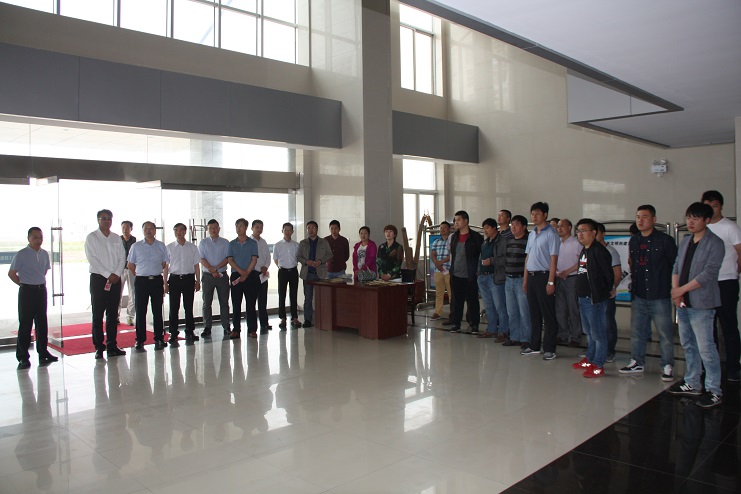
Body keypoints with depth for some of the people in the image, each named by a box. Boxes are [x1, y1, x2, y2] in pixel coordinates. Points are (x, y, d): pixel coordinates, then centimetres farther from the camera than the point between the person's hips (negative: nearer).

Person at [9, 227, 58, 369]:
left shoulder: (44, 254, 6)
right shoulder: (21, 255, -10)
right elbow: (11, 273, -5)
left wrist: (40, 282, 12)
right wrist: (24, 283, -2)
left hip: (41, 290, 5)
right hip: (27, 292, -5)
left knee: (42, 323, 9)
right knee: (25, 324, -1)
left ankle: (43, 353, 18)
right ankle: (23, 357, 5)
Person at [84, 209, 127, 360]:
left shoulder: (117, 238, 13)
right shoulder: (91, 238, 0)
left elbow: (122, 257, 8)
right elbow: (92, 259, -9)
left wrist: (117, 274, -8)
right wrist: (108, 275, -14)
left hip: (115, 279, 4)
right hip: (98, 279, -4)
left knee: (113, 314, 6)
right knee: (98, 314, -1)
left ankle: (111, 345, 12)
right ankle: (99, 346, 4)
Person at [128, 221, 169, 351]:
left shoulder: (161, 246, 7)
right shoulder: (136, 246, 5)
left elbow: (165, 265, 10)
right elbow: (130, 265, 12)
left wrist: (165, 283, 7)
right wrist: (139, 276, 8)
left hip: (157, 280, 1)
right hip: (141, 281, 0)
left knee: (157, 311, 3)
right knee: (140, 311, 1)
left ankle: (159, 339, 10)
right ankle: (140, 340, 7)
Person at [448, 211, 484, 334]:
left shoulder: (475, 237, -6)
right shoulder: (453, 237, 11)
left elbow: (482, 254, -4)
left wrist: (477, 271, -7)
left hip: (470, 276, -5)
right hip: (456, 275, 5)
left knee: (472, 301, 2)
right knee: (457, 301, 8)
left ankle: (474, 325, 11)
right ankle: (456, 324, 16)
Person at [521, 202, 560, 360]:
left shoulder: (551, 234, -7)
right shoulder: (531, 234, 15)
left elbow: (553, 259, -12)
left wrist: (551, 282, -16)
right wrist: (525, 279, 14)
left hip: (544, 275, -7)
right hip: (531, 276, 7)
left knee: (548, 314, -1)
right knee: (534, 313, 12)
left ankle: (549, 349, 4)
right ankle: (534, 345, 21)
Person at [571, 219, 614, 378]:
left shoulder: (599, 251, -15)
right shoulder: (583, 251, 14)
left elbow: (609, 274, -15)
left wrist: (608, 291, -4)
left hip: (595, 299, -10)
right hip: (583, 298, 10)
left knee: (598, 333, -2)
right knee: (589, 332, 19)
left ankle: (598, 366, 4)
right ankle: (589, 360, 30)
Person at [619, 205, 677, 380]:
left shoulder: (665, 240, -6)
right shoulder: (633, 241, 10)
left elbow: (675, 266, -5)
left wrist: (673, 289, -6)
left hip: (660, 297, -5)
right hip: (639, 297, 5)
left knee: (665, 334, 2)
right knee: (636, 332, 12)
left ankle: (667, 367, 14)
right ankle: (637, 363, 24)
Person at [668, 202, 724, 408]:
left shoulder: (715, 243, -9)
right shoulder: (686, 241, 14)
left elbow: (709, 273, -16)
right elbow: (676, 267, 12)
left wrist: (681, 290, -14)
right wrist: (675, 292, -2)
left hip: (701, 304, -7)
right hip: (683, 303, 7)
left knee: (705, 348, -5)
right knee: (688, 345, 15)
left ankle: (714, 390, 4)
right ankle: (692, 383, 27)